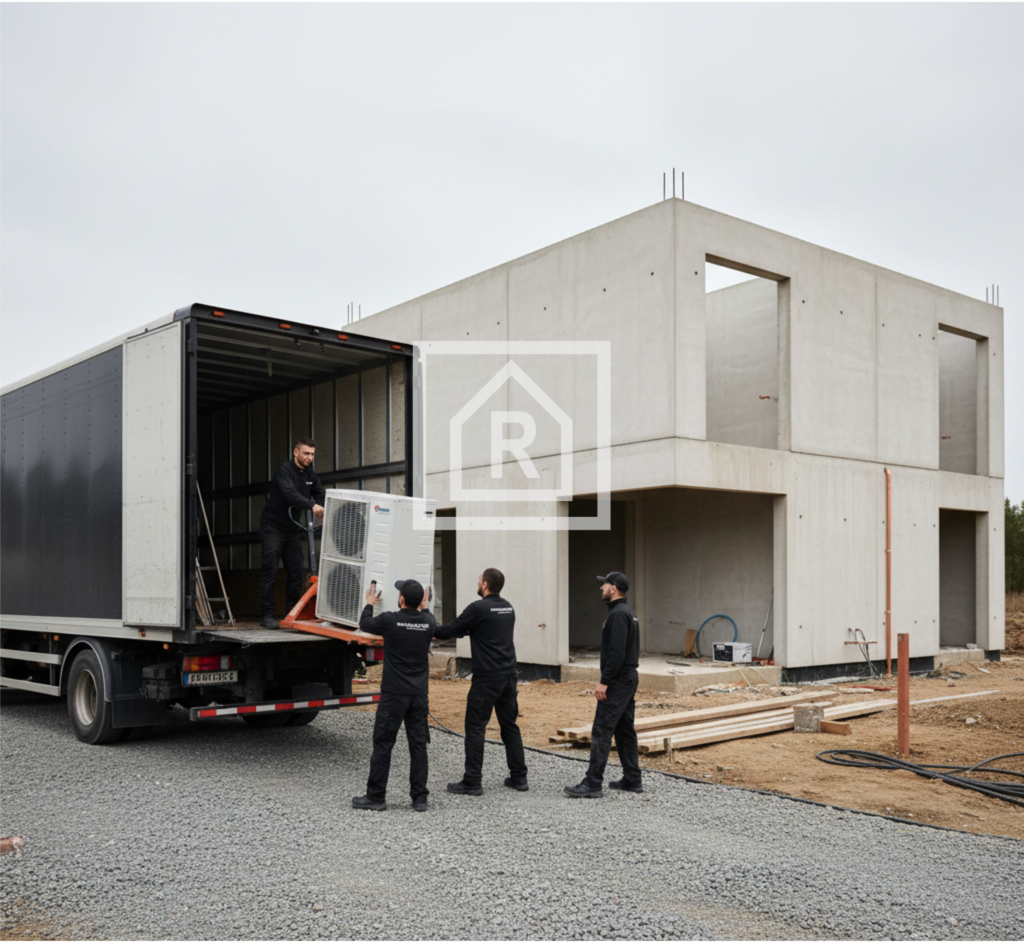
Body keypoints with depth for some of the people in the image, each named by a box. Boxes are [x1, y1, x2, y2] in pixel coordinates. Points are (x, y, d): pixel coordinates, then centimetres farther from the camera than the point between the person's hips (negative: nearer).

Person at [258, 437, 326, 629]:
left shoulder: (310, 474, 9)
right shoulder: (284, 469, -15)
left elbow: (321, 494, 9)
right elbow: (290, 493, -30)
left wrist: (324, 509, -14)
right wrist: (312, 505, -41)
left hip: (293, 529, 7)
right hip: (273, 527, -7)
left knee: (297, 572, 4)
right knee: (269, 572, -6)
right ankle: (266, 616, -3)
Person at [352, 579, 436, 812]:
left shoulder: (389, 620, -12)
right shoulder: (428, 622, -1)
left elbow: (364, 624, 8)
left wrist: (370, 604, 26)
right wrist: (424, 608, 40)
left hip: (394, 693, -4)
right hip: (419, 694, 4)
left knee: (383, 744, 4)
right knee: (418, 745, 8)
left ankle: (376, 797, 10)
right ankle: (419, 798, 11)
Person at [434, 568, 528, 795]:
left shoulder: (479, 608, -12)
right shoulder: (508, 608, 12)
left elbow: (451, 630, -6)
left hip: (486, 677, -7)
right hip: (508, 675, 7)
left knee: (475, 727, -1)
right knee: (510, 725, 13)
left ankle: (472, 782, 1)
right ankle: (519, 777, 17)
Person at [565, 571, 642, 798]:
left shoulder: (618, 614, -17)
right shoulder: (628, 613, 16)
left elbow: (616, 653, -25)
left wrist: (604, 682, -23)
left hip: (618, 681, -11)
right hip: (629, 677, 11)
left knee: (601, 730, -9)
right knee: (625, 730, 14)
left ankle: (593, 783, -9)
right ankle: (632, 779, 18)